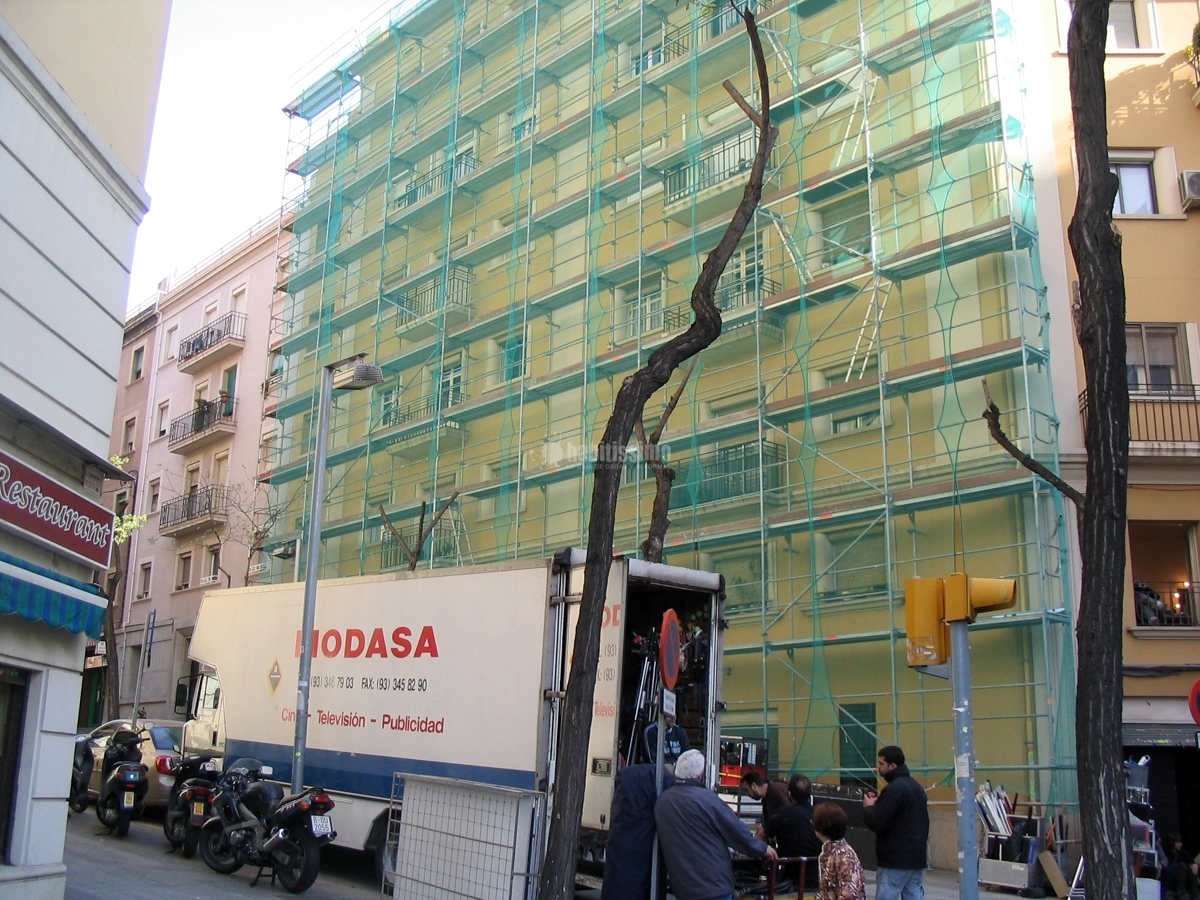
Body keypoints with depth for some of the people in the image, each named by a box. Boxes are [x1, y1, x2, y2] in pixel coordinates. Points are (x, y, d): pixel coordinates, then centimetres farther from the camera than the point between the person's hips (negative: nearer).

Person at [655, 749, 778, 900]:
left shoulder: (661, 801, 2)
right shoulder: (705, 798, -17)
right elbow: (736, 830, -8)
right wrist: (762, 849, 8)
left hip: (681, 886, 6)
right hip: (713, 885, -6)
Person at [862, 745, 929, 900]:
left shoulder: (893, 789, -16)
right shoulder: (916, 786, 14)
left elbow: (877, 823, -20)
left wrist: (869, 807, -1)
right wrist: (879, 804, 12)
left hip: (895, 860, -9)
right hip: (917, 858, 9)